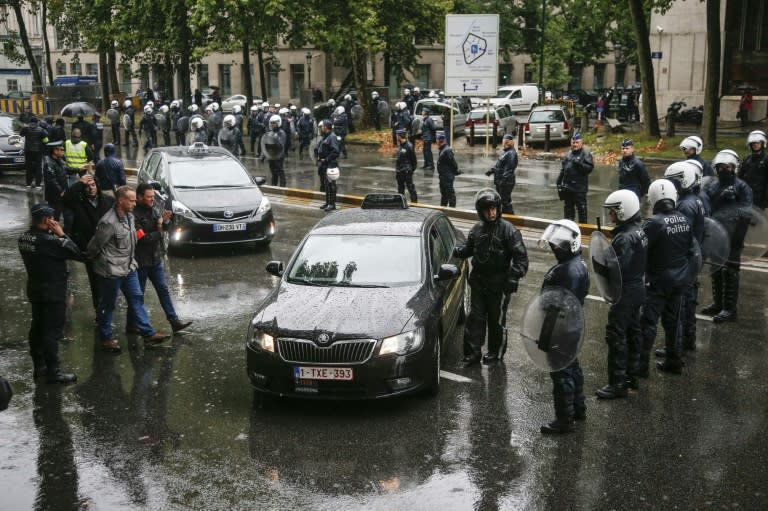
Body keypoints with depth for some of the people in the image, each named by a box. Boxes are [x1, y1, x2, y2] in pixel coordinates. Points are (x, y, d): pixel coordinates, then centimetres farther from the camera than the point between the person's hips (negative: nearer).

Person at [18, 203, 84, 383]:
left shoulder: (24, 238, 0)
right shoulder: (48, 240, -25)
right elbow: (78, 254, -19)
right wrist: (61, 235, -13)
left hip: (34, 289, 8)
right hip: (53, 292, -8)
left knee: (37, 327, 16)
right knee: (52, 331, -1)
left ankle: (39, 366, 27)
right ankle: (53, 371, 4)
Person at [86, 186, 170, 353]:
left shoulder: (129, 216, 4)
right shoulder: (109, 223, -24)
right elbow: (95, 246, -16)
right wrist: (93, 259, 0)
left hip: (129, 268, 9)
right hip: (112, 270, -9)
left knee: (137, 299, 11)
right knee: (107, 305, 6)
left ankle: (148, 334, 17)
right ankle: (106, 339, 19)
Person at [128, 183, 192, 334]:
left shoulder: (155, 207, 1)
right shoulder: (134, 214, -21)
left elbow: (165, 227, 10)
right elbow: (141, 238, -24)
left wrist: (165, 221, -14)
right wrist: (159, 233, -9)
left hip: (156, 259, 7)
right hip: (141, 261, -7)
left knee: (164, 290, 11)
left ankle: (174, 321, 17)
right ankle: (131, 325, 19)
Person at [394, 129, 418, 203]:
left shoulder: (409, 146, -15)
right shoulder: (399, 145, 9)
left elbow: (413, 159, -10)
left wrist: (412, 168, -9)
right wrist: (396, 170, 16)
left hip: (407, 171, -9)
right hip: (399, 171, 9)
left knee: (410, 187, -5)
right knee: (400, 187, 15)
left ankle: (414, 200, 1)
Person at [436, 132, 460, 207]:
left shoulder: (447, 150, -21)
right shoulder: (441, 150, 11)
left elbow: (453, 162, -19)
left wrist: (456, 171, -8)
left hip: (448, 176, -11)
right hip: (443, 176, 11)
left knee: (450, 192, -3)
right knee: (443, 192, 21)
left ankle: (452, 206, 3)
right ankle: (443, 206, 32)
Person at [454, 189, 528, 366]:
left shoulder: (508, 230, -11)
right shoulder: (477, 229, 5)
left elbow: (520, 256, -13)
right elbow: (468, 249, 19)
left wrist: (514, 277, -24)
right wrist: (453, 251, -2)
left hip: (499, 285, -4)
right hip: (478, 283, 4)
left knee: (497, 320, 9)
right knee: (475, 318, 7)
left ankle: (496, 352, 25)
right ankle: (472, 352, 15)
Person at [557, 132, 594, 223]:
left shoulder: (586, 154, -4)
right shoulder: (568, 154, 16)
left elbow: (590, 168, -15)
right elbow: (563, 170, 21)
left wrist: (579, 164, -26)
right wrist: (559, 182, 17)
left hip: (579, 188, -7)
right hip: (567, 187, 7)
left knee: (581, 209, -3)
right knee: (568, 207, 14)